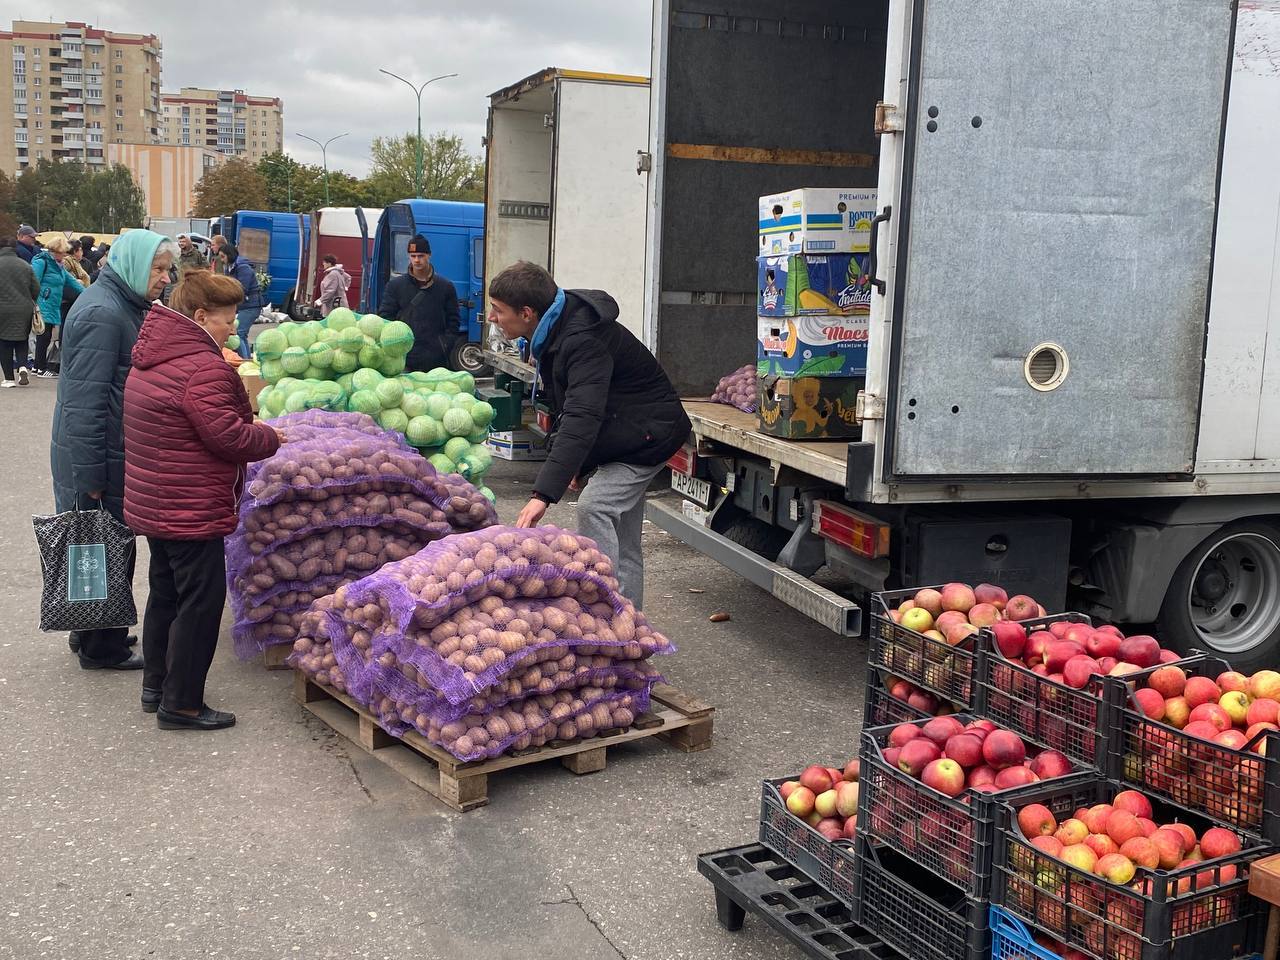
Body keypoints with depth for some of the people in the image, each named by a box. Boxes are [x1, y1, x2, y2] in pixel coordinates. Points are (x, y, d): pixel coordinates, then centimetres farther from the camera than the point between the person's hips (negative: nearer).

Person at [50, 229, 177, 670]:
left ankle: (92, 635, 32)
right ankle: (102, 649, 14)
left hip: (113, 453, 10)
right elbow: (85, 401, -24)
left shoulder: (124, 306, 13)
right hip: (98, 458, -10)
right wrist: (90, 475, -23)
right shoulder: (102, 313, -20)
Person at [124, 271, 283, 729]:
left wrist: (253, 428, 10)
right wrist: (271, 437, -6)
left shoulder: (152, 358, 10)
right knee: (200, 603, 0)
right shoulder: (204, 368, -22)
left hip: (153, 504, 10)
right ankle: (181, 704, 7)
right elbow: (229, 437, -24)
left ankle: (156, 685, 32)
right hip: (192, 512, -10)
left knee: (165, 593, 21)